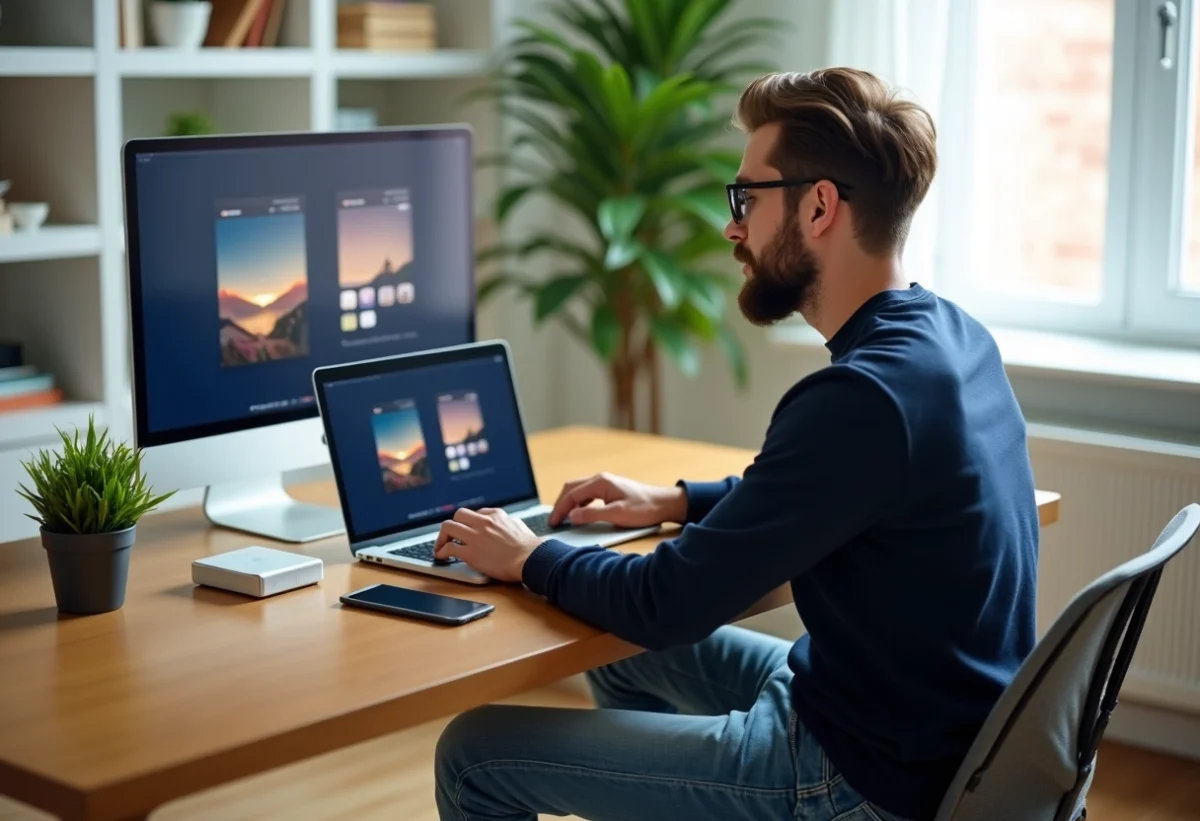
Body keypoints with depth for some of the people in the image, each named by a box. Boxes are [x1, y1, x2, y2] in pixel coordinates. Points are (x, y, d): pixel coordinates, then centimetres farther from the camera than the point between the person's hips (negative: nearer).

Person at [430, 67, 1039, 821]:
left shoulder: (862, 398, -28)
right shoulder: (951, 336, 1)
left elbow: (668, 606, -22)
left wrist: (532, 558, -4)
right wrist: (677, 502, 11)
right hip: (928, 729, 9)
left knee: (475, 754, -4)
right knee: (624, 650, 26)